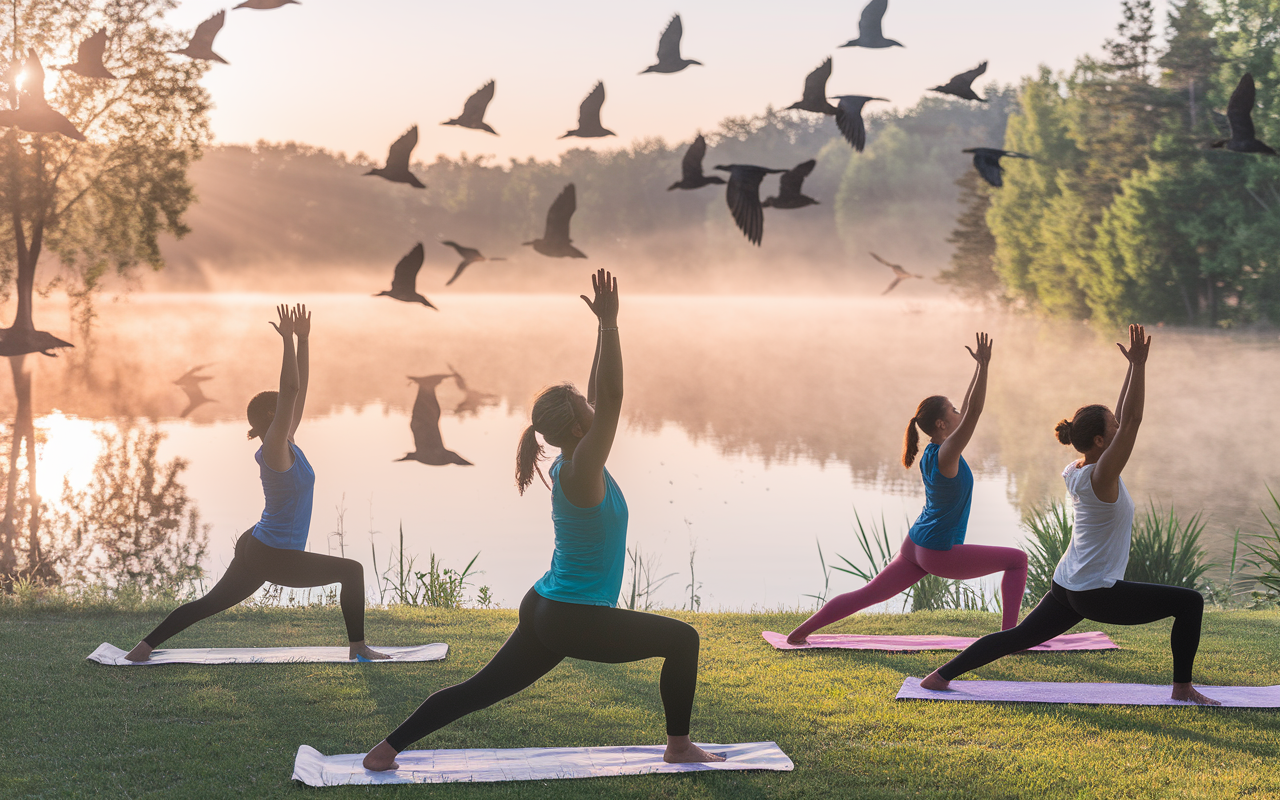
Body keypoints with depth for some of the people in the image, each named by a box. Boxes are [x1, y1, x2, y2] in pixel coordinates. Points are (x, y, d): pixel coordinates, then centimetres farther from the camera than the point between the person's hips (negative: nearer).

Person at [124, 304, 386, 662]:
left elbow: (299, 390, 7)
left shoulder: (284, 444, 5)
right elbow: (289, 390, -28)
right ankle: (359, 649, 0)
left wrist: (303, 339, 5)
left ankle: (147, 644, 19)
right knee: (352, 571, -4)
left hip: (255, 548, 9)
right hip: (274, 558, -9)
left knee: (209, 603, 16)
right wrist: (288, 340, -26)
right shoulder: (274, 451, -19)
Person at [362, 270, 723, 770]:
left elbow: (600, 396, 14)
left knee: (481, 689, 12)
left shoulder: (572, 462, 6)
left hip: (546, 611, 9)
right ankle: (679, 747, 9)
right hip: (575, 621, -9)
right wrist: (608, 325, -26)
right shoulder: (581, 472, -18)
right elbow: (612, 398, -26)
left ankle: (388, 747, 12)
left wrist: (605, 327, 11)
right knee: (682, 640, 2)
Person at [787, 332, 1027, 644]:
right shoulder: (946, 454, -21)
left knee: (868, 594, 13)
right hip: (940, 554, -8)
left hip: (915, 545, 8)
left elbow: (967, 409, 14)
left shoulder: (932, 449, 4)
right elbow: (973, 411, -29)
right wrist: (983, 366, -31)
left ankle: (801, 631, 12)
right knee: (1018, 560, 3)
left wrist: (980, 367, 15)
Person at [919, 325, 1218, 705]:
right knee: (1189, 602, -1)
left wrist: (1132, 367, 11)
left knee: (1018, 637, 15)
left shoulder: (1076, 470, 5)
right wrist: (1138, 364, -26)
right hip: (1098, 594, -9)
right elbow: (1132, 421, -25)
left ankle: (942, 675, 13)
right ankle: (1183, 688, 4)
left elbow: (1123, 418, 13)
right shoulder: (1102, 477, -19)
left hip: (1067, 587, 9)